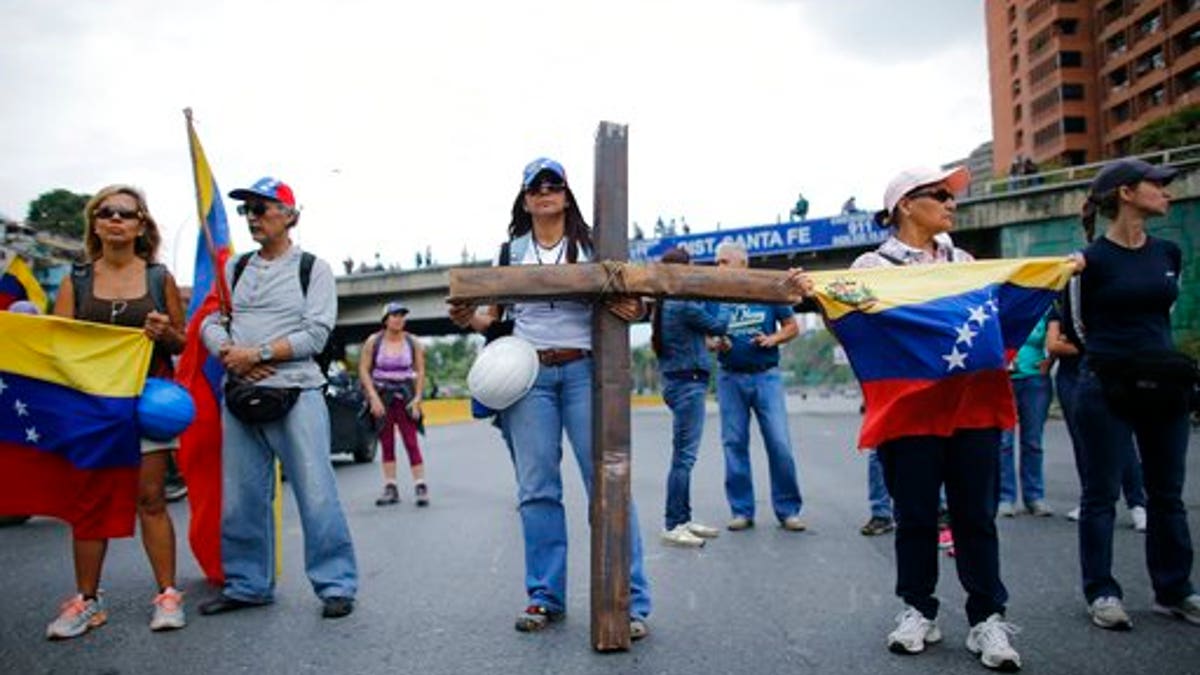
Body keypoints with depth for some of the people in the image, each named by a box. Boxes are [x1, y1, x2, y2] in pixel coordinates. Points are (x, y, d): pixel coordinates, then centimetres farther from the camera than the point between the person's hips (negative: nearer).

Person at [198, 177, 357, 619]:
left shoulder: (313, 268, 3)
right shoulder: (235, 268, 17)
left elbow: (316, 334, -7)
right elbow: (209, 322, 11)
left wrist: (256, 353, -12)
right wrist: (229, 354, -9)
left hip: (295, 393, -5)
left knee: (316, 494, -6)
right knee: (239, 498, 9)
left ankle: (336, 585, 3)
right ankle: (247, 585, 23)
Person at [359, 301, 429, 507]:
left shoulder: (413, 342, -1)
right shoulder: (373, 341, -3)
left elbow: (420, 371, 2)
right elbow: (363, 370, -2)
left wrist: (417, 398, -6)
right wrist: (373, 397, -10)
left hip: (405, 396, -1)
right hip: (381, 396, 1)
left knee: (411, 442, -6)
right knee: (386, 444, 6)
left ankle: (420, 487, -5)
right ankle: (390, 488, 11)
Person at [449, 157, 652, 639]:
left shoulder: (591, 245, 8)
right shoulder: (512, 251, 12)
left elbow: (620, 298, 8)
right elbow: (493, 313, 13)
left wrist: (633, 310, -15)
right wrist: (468, 319, -8)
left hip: (583, 370, -1)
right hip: (529, 373, 2)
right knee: (537, 489, 3)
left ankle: (630, 599, 1)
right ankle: (546, 596, 15)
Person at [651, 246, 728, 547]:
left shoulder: (665, 305, 12)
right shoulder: (684, 305, -15)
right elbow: (717, 327, -3)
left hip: (677, 383, 10)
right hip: (688, 383, -10)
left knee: (684, 455, 14)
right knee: (684, 456, -6)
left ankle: (684, 520, 21)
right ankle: (673, 526, -2)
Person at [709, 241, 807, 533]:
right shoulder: (715, 298, 6)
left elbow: (792, 327, 8)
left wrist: (773, 339, -11)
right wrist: (717, 344, -11)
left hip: (766, 376, -1)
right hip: (730, 378, 2)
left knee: (780, 443, -5)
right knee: (734, 444, 4)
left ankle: (788, 510, 7)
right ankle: (742, 511, 14)